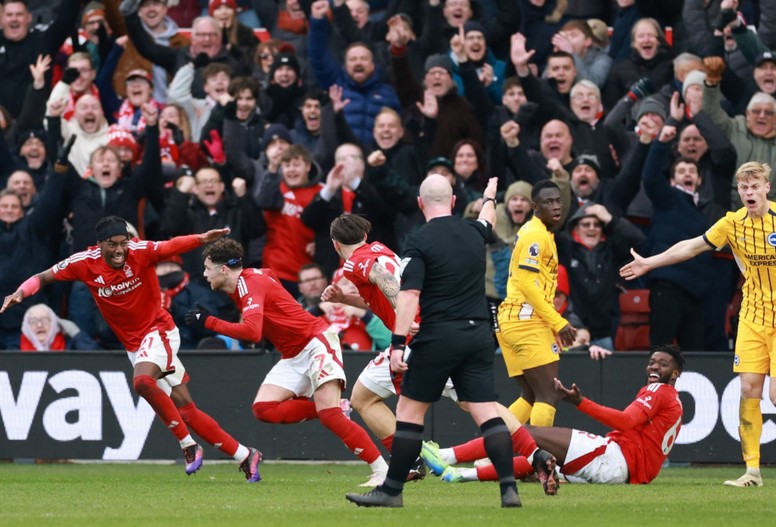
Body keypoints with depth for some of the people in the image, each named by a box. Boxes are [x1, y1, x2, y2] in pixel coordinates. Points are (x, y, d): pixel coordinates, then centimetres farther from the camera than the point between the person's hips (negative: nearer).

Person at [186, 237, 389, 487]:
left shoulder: (251, 284, -20)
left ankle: (382, 470, -19)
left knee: (329, 414, -22)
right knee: (263, 409, -8)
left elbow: (252, 332, -34)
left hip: (317, 342, -10)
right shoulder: (241, 285, 7)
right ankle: (334, 411, 0)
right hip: (293, 356, 10)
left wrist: (209, 322, -26)